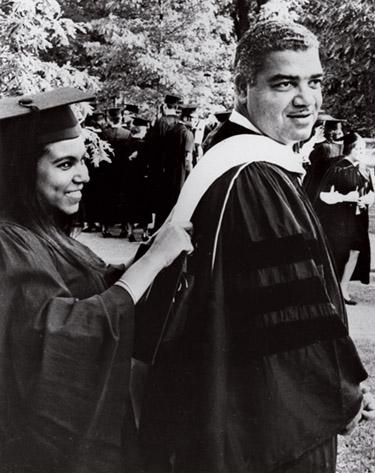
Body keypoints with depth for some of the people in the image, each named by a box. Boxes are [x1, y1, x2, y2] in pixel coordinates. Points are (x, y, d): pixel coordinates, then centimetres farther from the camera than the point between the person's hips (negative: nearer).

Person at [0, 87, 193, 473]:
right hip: (49, 442, -8)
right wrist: (154, 258, -27)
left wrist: (157, 249, -8)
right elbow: (68, 332, -33)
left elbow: (104, 284, 8)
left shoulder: (42, 232, 4)